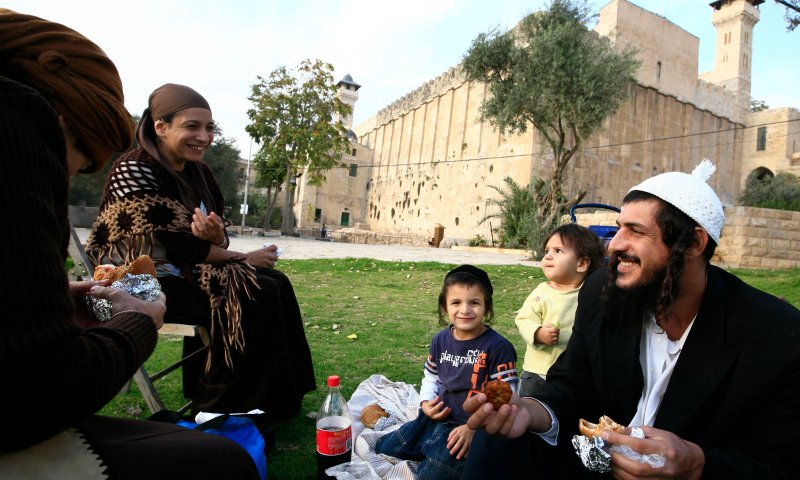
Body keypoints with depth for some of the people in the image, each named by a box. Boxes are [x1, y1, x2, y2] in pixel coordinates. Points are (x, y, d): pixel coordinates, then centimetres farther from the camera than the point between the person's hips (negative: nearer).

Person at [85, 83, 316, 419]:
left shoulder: (198, 173, 7)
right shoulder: (134, 171, -16)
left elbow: (216, 240, 6)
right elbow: (176, 245, -20)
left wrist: (216, 237, -20)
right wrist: (245, 258, -13)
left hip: (185, 272, 8)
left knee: (275, 283, -6)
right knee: (253, 297, -23)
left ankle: (278, 399, 1)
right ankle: (223, 411, -7)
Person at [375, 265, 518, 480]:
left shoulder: (498, 347, -16)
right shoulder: (440, 340, 3)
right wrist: (426, 403, -3)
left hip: (471, 428, -6)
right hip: (435, 420, 7)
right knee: (382, 448, 8)